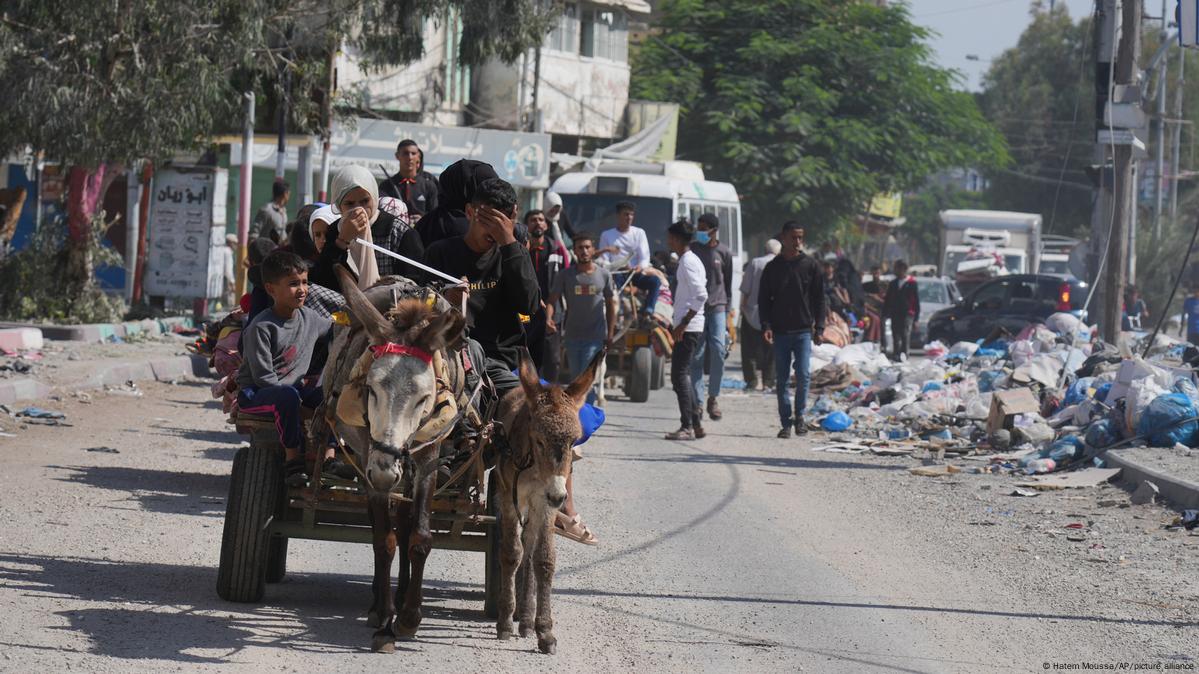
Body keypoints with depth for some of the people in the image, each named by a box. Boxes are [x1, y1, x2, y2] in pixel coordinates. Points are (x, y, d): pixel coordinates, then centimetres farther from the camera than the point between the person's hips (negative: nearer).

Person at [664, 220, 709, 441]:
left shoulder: (688, 263, -14)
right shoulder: (688, 261, 17)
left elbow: (701, 296, -23)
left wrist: (683, 324, -21)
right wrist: (676, 323, 24)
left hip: (688, 329, -10)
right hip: (686, 328, 10)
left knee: (680, 375, -9)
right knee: (683, 375, 14)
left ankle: (687, 427, -10)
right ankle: (696, 423, 17)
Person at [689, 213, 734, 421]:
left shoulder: (724, 253, 6)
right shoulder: (691, 249, 6)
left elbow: (728, 284, 11)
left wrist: (727, 312, 7)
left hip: (717, 307, 0)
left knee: (718, 350, -14)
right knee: (697, 356, -3)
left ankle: (713, 398, 1)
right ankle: (697, 402, 0)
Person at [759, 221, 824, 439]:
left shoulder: (811, 266, 4)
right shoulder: (772, 268, 5)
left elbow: (819, 299, 6)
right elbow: (764, 299, 6)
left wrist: (819, 327, -1)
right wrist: (766, 326, -7)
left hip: (803, 331, -1)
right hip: (780, 331, 1)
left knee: (803, 375, -11)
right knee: (782, 380, 2)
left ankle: (799, 415, 8)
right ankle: (786, 422, 8)